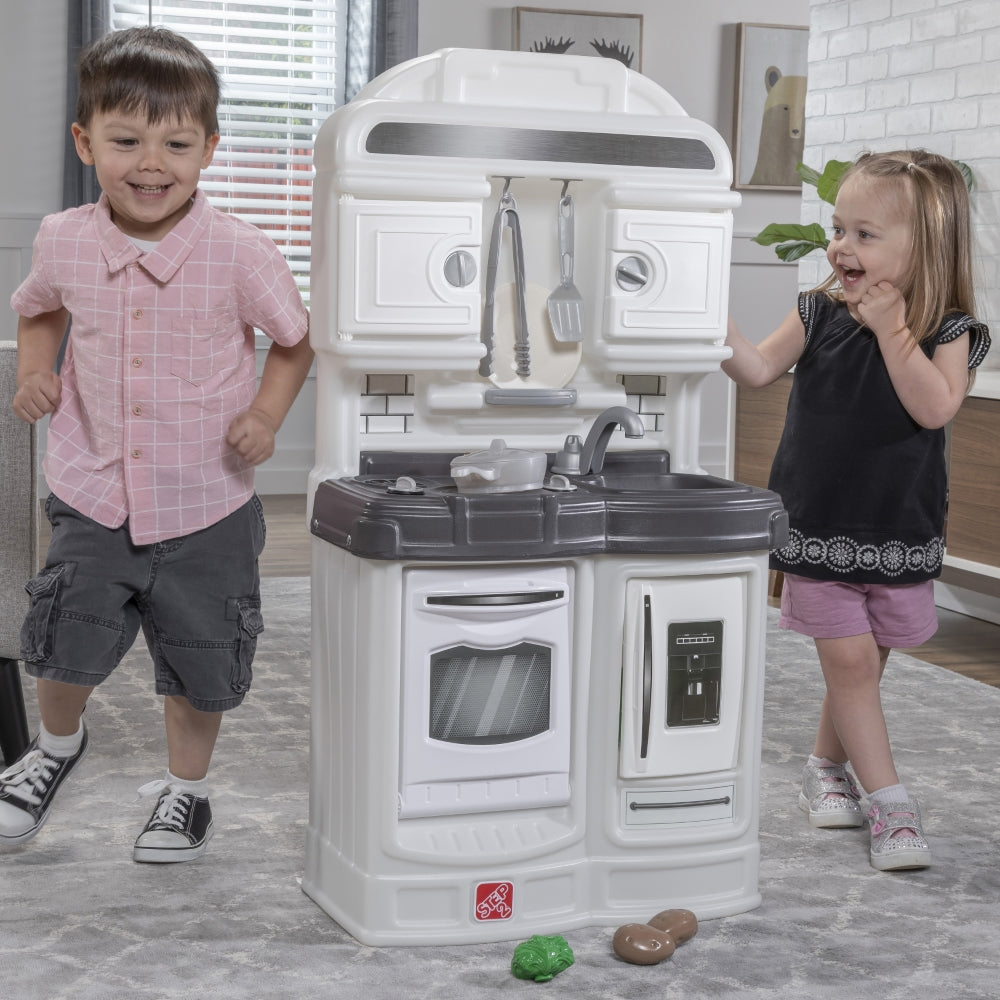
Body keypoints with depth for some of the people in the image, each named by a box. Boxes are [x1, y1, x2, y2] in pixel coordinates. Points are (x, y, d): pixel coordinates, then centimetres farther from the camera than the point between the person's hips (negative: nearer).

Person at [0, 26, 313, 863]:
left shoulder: (238, 253, -15)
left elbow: (296, 339, 0)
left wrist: (265, 415, -14)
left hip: (206, 503, -1)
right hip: (93, 494, 2)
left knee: (200, 665, 12)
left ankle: (187, 787, 39)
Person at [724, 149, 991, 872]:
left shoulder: (949, 333, -8)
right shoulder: (820, 315, -1)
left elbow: (934, 407, -24)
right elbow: (759, 369, -2)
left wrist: (891, 326, -24)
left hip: (900, 535, 0)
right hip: (818, 530, 0)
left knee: (864, 664, 12)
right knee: (849, 660, -4)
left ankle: (827, 769, 35)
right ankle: (889, 801, 3)